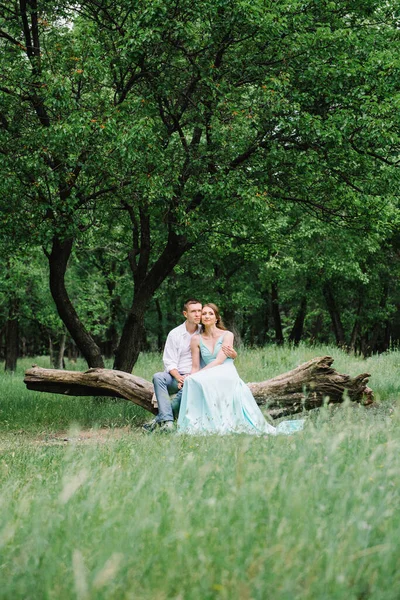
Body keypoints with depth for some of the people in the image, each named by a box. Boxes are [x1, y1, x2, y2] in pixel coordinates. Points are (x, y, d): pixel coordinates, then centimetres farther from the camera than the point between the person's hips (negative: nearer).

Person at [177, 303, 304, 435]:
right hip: (208, 379, 3)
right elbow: (195, 367, 9)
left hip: (228, 376, -3)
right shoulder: (196, 339, 13)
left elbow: (219, 360, -7)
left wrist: (198, 375, -16)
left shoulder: (227, 335, 6)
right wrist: (191, 379, -13)